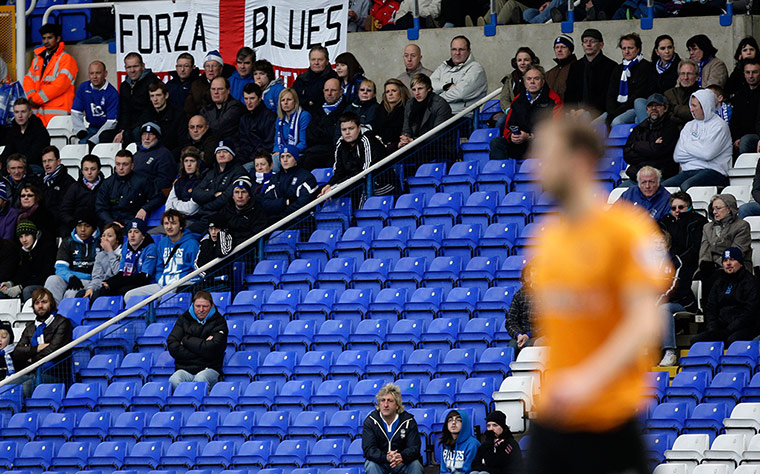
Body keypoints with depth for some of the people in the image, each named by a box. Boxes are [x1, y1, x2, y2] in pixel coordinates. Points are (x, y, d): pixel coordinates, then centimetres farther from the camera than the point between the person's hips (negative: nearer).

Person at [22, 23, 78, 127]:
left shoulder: (66, 59, -1)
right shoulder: (38, 58, 22)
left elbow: (60, 84, -12)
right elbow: (28, 79, 17)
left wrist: (36, 98, -11)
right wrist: (32, 97, -5)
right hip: (38, 111, 6)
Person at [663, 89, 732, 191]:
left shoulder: (719, 125, 1)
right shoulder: (689, 126, 21)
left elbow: (708, 153, -14)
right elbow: (677, 156, 12)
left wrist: (687, 145, 2)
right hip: (687, 171, 6)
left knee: (686, 186, -36)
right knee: (663, 186, -21)